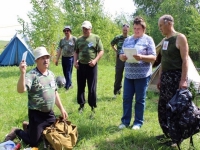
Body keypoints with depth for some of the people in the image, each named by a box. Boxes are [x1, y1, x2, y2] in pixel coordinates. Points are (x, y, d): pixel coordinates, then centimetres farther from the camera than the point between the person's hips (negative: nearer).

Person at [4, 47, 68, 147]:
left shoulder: (51, 74, 5)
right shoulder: (31, 75, -19)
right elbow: (21, 90, -35)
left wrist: (61, 109, 13)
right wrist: (22, 73, -46)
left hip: (49, 113, 7)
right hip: (36, 114, -7)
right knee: (33, 142, 1)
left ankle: (29, 126, 38)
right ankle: (17, 132, 29)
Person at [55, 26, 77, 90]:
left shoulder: (74, 39, -5)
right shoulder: (62, 40, 11)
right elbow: (59, 50, 14)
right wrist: (57, 59, 11)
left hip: (70, 58, -6)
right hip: (63, 58, 6)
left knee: (68, 73, -6)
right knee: (65, 72, 11)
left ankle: (67, 86, 1)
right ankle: (70, 84, 27)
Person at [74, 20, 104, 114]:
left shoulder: (96, 38, -2)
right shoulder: (79, 39, 10)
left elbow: (101, 51, -4)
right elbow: (76, 52, 17)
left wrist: (95, 60, -17)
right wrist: (75, 61, 2)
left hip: (91, 66, -4)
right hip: (81, 65, 4)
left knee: (92, 87, 2)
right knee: (80, 86, 10)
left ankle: (92, 106, 13)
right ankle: (81, 104, 22)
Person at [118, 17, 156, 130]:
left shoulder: (148, 40, -2)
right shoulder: (127, 40, 12)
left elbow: (153, 57, -7)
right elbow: (121, 55, 13)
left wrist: (141, 57, -24)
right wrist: (123, 57, -11)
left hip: (142, 75, -4)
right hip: (128, 75, 5)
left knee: (140, 100, 4)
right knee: (126, 98, 7)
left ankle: (138, 122, 16)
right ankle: (125, 121, 19)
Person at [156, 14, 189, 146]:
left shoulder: (180, 38, -8)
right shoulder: (165, 40, 14)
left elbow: (185, 60, -14)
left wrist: (183, 80, -22)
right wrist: (160, 78, 17)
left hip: (176, 76, -8)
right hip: (165, 76, 8)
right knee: (162, 106, 9)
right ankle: (167, 133, 22)